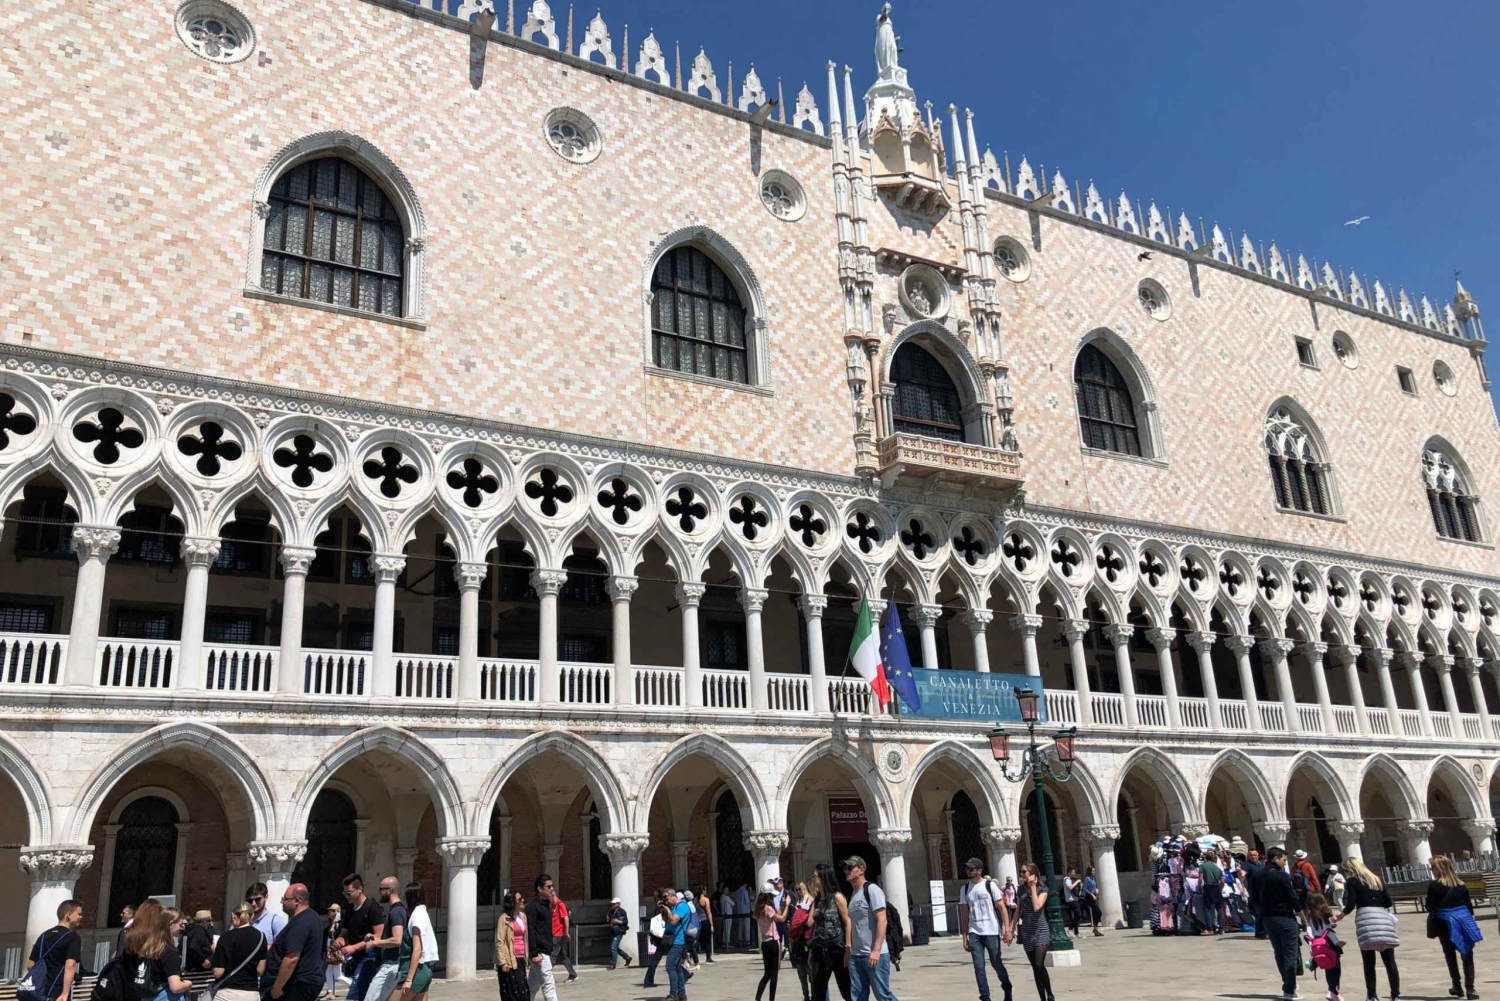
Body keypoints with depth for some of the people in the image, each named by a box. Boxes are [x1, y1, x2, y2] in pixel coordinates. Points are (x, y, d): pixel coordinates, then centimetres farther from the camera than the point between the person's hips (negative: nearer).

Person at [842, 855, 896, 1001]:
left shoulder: (872, 889, -9)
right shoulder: (852, 894, 15)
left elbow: (882, 920, -15)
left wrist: (876, 950, -21)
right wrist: (848, 950, 13)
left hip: (874, 954, -8)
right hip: (855, 956, 8)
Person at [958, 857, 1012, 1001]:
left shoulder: (990, 885, -3)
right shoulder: (965, 889, 9)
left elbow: (1002, 908, -5)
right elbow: (964, 914, 11)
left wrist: (1007, 929, -13)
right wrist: (965, 936, 8)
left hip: (991, 932, -3)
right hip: (974, 934, 3)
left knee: (996, 964, 7)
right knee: (979, 967, -3)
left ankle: (1007, 989, 32)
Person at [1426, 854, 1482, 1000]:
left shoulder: (1434, 886, -9)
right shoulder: (1460, 884, 6)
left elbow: (1430, 907, -9)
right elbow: (1469, 905, 9)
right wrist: (1469, 920, 18)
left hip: (1446, 923, -3)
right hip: (1463, 920, 4)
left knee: (1450, 955, 10)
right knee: (1467, 955, 6)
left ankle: (1457, 987, 17)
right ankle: (1470, 988, 1)